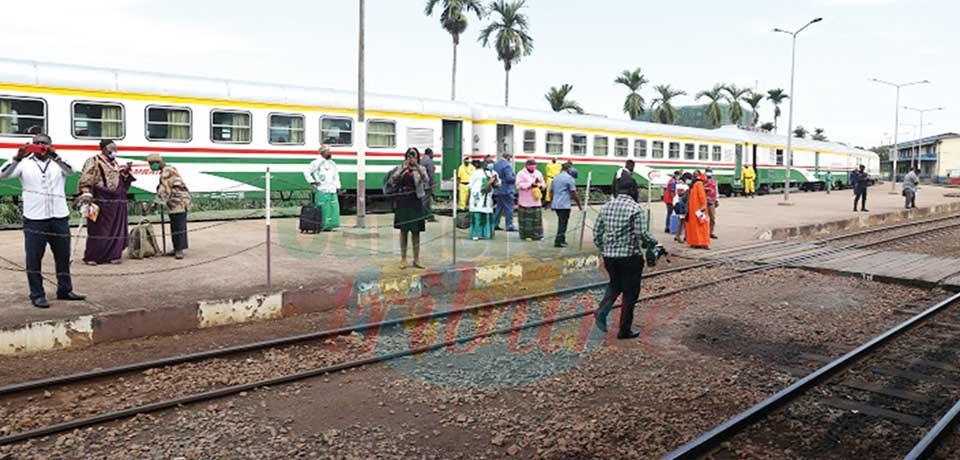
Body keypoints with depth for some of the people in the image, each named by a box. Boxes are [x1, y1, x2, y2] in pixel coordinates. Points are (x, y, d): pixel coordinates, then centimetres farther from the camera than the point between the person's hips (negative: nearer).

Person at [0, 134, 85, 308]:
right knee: (34, 258, 1)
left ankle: (65, 290, 24)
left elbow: (70, 170, -13)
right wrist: (17, 158, -22)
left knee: (63, 256, 11)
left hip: (60, 217, 2)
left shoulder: (58, 162, 8)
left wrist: (54, 156, -30)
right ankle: (37, 295, 9)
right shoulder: (25, 164, 6)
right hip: (34, 219, -2)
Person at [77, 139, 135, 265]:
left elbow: (122, 183, 26)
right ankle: (91, 257, 5)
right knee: (98, 230, -4)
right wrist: (86, 193, -27)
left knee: (117, 229, 9)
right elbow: (85, 179, -13)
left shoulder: (115, 164, 20)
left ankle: (113, 255, 18)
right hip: (101, 202, -7)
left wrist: (125, 172, 9)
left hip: (117, 202, 7)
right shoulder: (94, 162, -4)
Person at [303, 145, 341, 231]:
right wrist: (312, 181, -5)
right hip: (322, 191, -7)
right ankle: (321, 226, -2)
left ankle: (328, 226, 10)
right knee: (322, 209, -8)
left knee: (333, 208, 3)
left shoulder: (332, 163, 20)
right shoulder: (317, 163, -2)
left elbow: (336, 176, 26)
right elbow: (306, 172, -1)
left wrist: (338, 187, 18)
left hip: (332, 191, 7)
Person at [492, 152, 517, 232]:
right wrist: (516, 178, -6)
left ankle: (495, 224, 17)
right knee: (509, 208, -2)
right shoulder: (507, 165, -16)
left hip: (498, 190, 9)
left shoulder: (496, 165, 12)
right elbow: (509, 178, -21)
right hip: (506, 190, -9)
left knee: (499, 207, 16)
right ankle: (509, 225, -1)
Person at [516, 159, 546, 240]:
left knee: (537, 218, 0)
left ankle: (536, 235, 5)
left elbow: (543, 185, 20)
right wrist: (531, 185, -17)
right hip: (525, 202, -4)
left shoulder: (538, 173, 16)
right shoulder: (521, 173, -1)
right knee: (525, 219, -2)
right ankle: (524, 235, 7)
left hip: (536, 201, 4)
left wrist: (540, 185, -4)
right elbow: (519, 184, -14)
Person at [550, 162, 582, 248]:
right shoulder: (569, 178, -10)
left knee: (561, 222, 19)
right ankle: (558, 241, -3)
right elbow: (574, 193, -12)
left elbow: (551, 191, 19)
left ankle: (562, 240, 25)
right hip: (564, 205, -7)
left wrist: (551, 203, 29)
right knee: (563, 223, -2)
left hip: (555, 204, 8)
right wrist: (579, 205, -4)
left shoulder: (555, 178, 13)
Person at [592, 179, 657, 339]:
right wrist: (653, 242, 1)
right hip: (630, 256, -5)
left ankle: (602, 311, 4)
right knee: (630, 293, 8)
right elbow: (642, 234, -18)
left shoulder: (607, 206, 6)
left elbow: (597, 233, 8)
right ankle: (624, 330, 14)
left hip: (609, 255, 5)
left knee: (615, 284, 26)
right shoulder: (636, 208, -11)